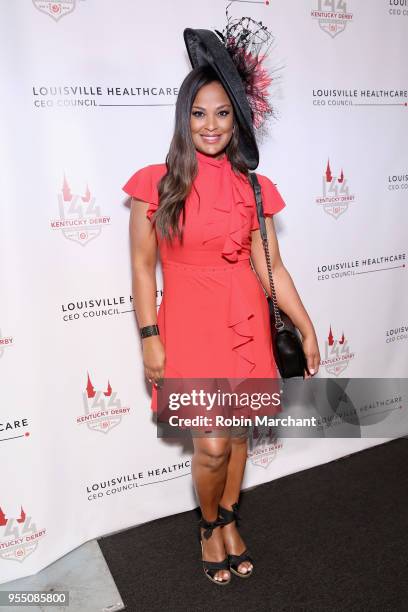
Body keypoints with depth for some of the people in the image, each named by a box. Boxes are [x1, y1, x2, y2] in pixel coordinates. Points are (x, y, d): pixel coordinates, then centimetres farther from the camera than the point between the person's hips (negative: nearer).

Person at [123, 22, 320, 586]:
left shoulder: (253, 188, 3)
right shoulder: (156, 183, -4)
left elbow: (271, 266, 4)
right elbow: (143, 265, -2)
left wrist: (306, 328, 1)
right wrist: (150, 338, -6)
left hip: (245, 323, 3)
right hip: (189, 325, -2)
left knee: (238, 434, 13)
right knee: (212, 447, -4)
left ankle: (229, 520, 41)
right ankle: (210, 525, 30)